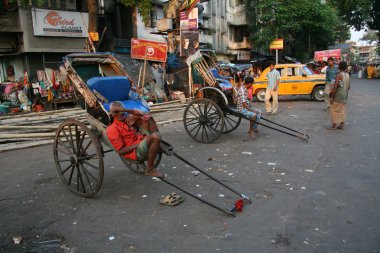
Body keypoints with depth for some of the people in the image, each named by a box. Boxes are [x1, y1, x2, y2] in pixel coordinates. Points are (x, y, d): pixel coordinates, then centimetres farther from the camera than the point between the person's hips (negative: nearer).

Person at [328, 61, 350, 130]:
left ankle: (334, 125, 2)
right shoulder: (347, 75, 7)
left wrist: (332, 96, -16)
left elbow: (335, 87, -19)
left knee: (335, 109, 0)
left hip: (338, 96, -8)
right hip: (345, 96, 8)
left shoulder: (339, 75, -16)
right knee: (342, 110, 13)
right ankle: (342, 125, 17)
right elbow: (348, 87, 12)